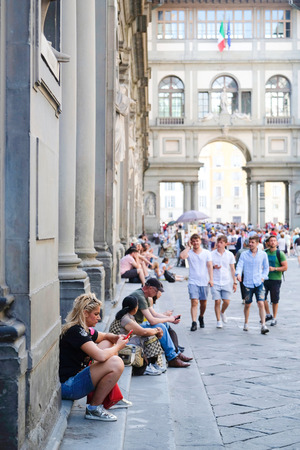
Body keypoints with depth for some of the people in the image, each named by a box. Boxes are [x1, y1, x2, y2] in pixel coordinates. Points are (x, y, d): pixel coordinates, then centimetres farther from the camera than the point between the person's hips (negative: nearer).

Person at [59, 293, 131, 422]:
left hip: (75, 376, 11)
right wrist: (118, 347, -9)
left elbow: (104, 336, 32)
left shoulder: (83, 330, 12)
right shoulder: (76, 331, -19)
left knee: (107, 344, 18)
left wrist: (116, 338, 8)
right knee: (116, 364, -22)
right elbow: (100, 356, -29)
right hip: (67, 386, -11)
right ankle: (94, 408, -8)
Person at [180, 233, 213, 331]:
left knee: (203, 303, 11)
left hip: (204, 282, 2)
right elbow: (182, 256, -19)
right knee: (194, 302, -14)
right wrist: (188, 246, -7)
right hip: (193, 282, -2)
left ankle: (201, 317, 37)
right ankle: (194, 323, -14)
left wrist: (211, 279, -6)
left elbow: (210, 266, 3)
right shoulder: (189, 252, 3)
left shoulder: (206, 253, 6)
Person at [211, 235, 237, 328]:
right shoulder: (212, 254, 2)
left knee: (226, 301, -4)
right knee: (217, 301, -6)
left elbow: (232, 269, 10)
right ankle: (218, 321, 7)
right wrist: (213, 267, -14)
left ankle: (222, 312, 28)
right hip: (215, 282, -1)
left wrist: (234, 282, 7)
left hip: (227, 282, 1)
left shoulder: (230, 254, 5)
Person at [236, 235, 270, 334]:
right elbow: (239, 266, -2)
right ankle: (246, 323, 30)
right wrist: (238, 274, -22)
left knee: (261, 304, -12)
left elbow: (266, 268, 14)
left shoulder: (263, 254, 4)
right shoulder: (244, 254, 3)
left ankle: (263, 326, -13)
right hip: (248, 283, 1)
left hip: (259, 283, -1)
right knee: (247, 305, 10)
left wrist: (263, 277, 1)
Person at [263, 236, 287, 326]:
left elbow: (285, 267, -8)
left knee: (275, 300, 3)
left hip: (276, 279, -4)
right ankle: (268, 314, 18)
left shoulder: (280, 254, -6)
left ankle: (274, 318, 17)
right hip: (265, 278, 4)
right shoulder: (265, 252, 7)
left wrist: (274, 268, -18)